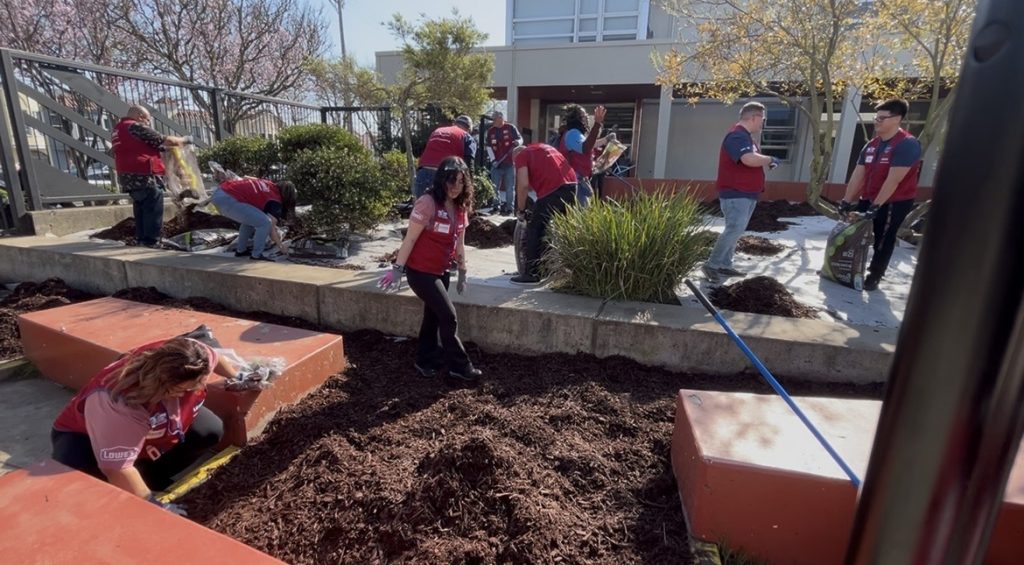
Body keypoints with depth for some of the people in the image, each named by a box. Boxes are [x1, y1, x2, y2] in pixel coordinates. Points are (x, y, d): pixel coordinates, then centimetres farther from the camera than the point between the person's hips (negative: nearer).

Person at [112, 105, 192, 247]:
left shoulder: (118, 130, 21)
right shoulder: (136, 127, -7)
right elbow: (165, 140, -8)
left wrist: (160, 148, 20)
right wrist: (184, 140, 7)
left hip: (128, 177, 9)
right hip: (144, 176, -9)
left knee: (141, 208, 17)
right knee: (153, 209, -5)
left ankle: (141, 238, 21)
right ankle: (151, 240, -5)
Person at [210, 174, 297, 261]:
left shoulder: (268, 184, 20)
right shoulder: (275, 201, -2)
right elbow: (271, 228, -3)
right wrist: (281, 246, 11)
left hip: (218, 193, 10)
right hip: (228, 199, -10)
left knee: (249, 219, 28)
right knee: (265, 223, -8)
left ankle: (240, 250, 32)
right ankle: (256, 255, 2)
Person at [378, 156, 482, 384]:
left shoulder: (461, 206, 2)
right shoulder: (427, 203, -20)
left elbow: (459, 243, 11)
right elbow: (410, 239, -17)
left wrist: (462, 273, 14)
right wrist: (397, 269, -16)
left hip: (442, 271, 8)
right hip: (420, 271, -7)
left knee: (433, 315, 16)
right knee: (449, 317, -6)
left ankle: (425, 361, 33)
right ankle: (460, 367, 9)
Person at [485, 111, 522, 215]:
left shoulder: (510, 128, -1)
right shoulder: (490, 131, 8)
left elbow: (520, 139, 0)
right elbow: (489, 147, 7)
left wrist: (517, 142, -24)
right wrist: (493, 159, -4)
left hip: (510, 163, -3)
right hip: (497, 164, 3)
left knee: (510, 187, 0)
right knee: (494, 187, 7)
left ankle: (509, 209, 5)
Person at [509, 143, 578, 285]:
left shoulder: (520, 156, 10)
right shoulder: (544, 147, 32)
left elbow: (523, 185, -3)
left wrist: (520, 210, 8)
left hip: (553, 188, -8)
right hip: (571, 184, 8)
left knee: (535, 231, 1)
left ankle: (532, 274, 2)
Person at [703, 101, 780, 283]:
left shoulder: (746, 136, 19)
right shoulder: (737, 135, -16)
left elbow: (752, 159, 26)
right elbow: (749, 159, -30)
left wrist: (765, 161, 6)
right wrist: (770, 159, -14)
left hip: (746, 194, 11)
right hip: (735, 194, -11)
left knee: (735, 230, 11)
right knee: (734, 229, -15)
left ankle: (725, 265, 17)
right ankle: (712, 265, -8)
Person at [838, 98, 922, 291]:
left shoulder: (907, 144, -18)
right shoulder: (872, 144, 5)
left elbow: (893, 180, -23)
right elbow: (858, 174, 4)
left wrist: (876, 206, -26)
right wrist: (846, 201, 0)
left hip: (895, 202, -7)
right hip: (868, 199, 7)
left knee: (883, 240, 3)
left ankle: (874, 276, 16)